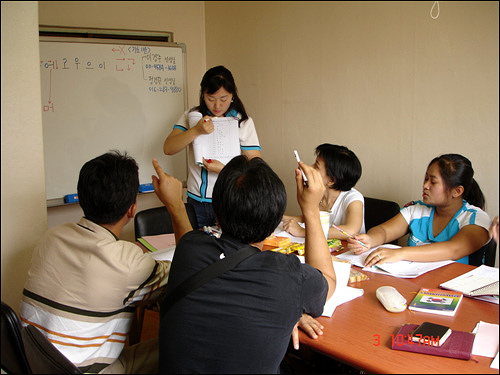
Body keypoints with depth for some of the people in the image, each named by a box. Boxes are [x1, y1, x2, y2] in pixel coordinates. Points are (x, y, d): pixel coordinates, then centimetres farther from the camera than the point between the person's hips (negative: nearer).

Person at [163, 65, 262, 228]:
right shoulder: (191, 116, 6)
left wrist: (223, 168, -23)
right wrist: (196, 131, -19)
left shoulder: (244, 122, -1)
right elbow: (168, 149, -5)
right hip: (197, 202, 2)